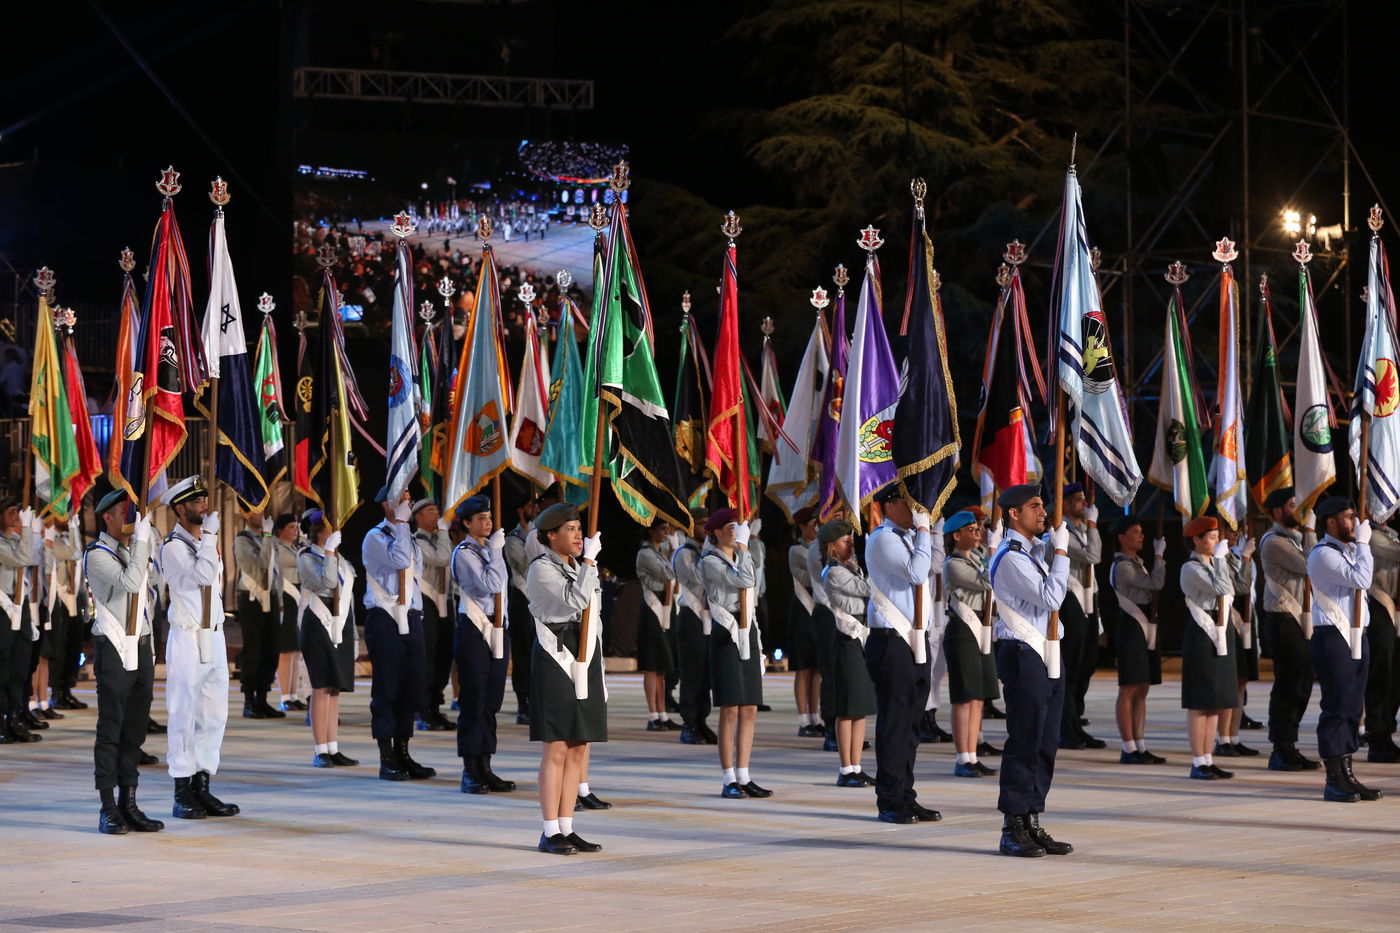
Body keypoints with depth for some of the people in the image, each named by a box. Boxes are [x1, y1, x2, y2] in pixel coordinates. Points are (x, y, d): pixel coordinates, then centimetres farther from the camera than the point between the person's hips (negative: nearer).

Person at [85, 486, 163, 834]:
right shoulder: (98, 555, -9)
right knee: (110, 730, -5)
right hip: (114, 649, -7)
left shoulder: (136, 550, 15)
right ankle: (109, 811, -4)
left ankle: (129, 805, 10)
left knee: (135, 730, 7)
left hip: (141, 647, 7)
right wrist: (141, 536, -20)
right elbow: (130, 582, -24)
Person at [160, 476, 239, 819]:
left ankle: (202, 788, 13)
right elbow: (203, 575, -24)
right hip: (187, 639, -8)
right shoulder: (173, 547, -9)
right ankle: (182, 794, -3)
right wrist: (210, 535, -19)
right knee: (184, 715, -6)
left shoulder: (207, 542, 16)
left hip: (214, 639, 8)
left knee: (214, 714, 8)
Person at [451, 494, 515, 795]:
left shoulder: (491, 549, 17)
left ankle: (485, 769, 12)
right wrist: (496, 550, -15)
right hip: (473, 630, -8)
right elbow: (489, 584, -21)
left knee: (491, 702, 8)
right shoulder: (464, 553, -9)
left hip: (496, 629, 8)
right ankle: (470, 773, -3)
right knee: (474, 702, -6)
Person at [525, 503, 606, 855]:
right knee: (556, 750, -8)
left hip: (584, 664, 8)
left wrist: (598, 674, 19)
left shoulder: (579, 569, 18)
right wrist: (589, 559, -14)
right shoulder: (541, 569, -6)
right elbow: (574, 601, -21)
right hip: (556, 663, -8)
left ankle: (566, 829, 11)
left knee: (577, 750, 7)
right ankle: (550, 833, -5)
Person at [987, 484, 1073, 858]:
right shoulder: (1010, 557, -14)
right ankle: (1012, 830, -3)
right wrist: (1060, 550, -14)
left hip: (1047, 656, 10)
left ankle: (1032, 823, 15)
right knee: (1024, 743, -8)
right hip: (1024, 656, -10)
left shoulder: (1034, 551, 17)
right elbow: (1051, 597, -19)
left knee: (1045, 744, 10)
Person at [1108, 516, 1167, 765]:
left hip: (1146, 629, 10)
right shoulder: (1122, 567, -14)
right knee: (1128, 690, -7)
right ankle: (1128, 750, -6)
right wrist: (1159, 554, -12)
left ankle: (1139, 747, 13)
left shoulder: (1137, 563, 18)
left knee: (1142, 690, 10)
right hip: (1131, 629, -10)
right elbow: (1156, 583, -20)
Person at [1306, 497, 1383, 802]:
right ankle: (1334, 782, -4)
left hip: (1357, 637, 9)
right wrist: (1363, 542, -14)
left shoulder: (1351, 550, 18)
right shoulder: (1323, 555, -12)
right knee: (1336, 708, -8)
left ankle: (1347, 775, 14)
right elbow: (1361, 579, -20)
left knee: (1353, 708, 9)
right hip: (1332, 638, -9)